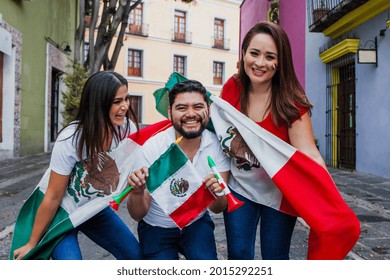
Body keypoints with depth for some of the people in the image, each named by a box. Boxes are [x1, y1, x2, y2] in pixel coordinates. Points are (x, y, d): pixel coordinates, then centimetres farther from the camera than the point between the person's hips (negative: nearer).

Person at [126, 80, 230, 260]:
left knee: (206, 259, -23)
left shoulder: (217, 145, -16)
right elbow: (138, 215, -17)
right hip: (157, 227, 0)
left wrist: (218, 193, -34)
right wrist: (137, 192, -39)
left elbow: (217, 208, -11)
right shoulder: (151, 148, -22)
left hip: (197, 223, 0)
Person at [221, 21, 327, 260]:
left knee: (275, 257, 11)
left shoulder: (291, 101, -18)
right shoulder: (232, 89, -10)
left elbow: (309, 155, -25)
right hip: (240, 189, 2)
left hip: (279, 192, -1)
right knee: (238, 254, 6)